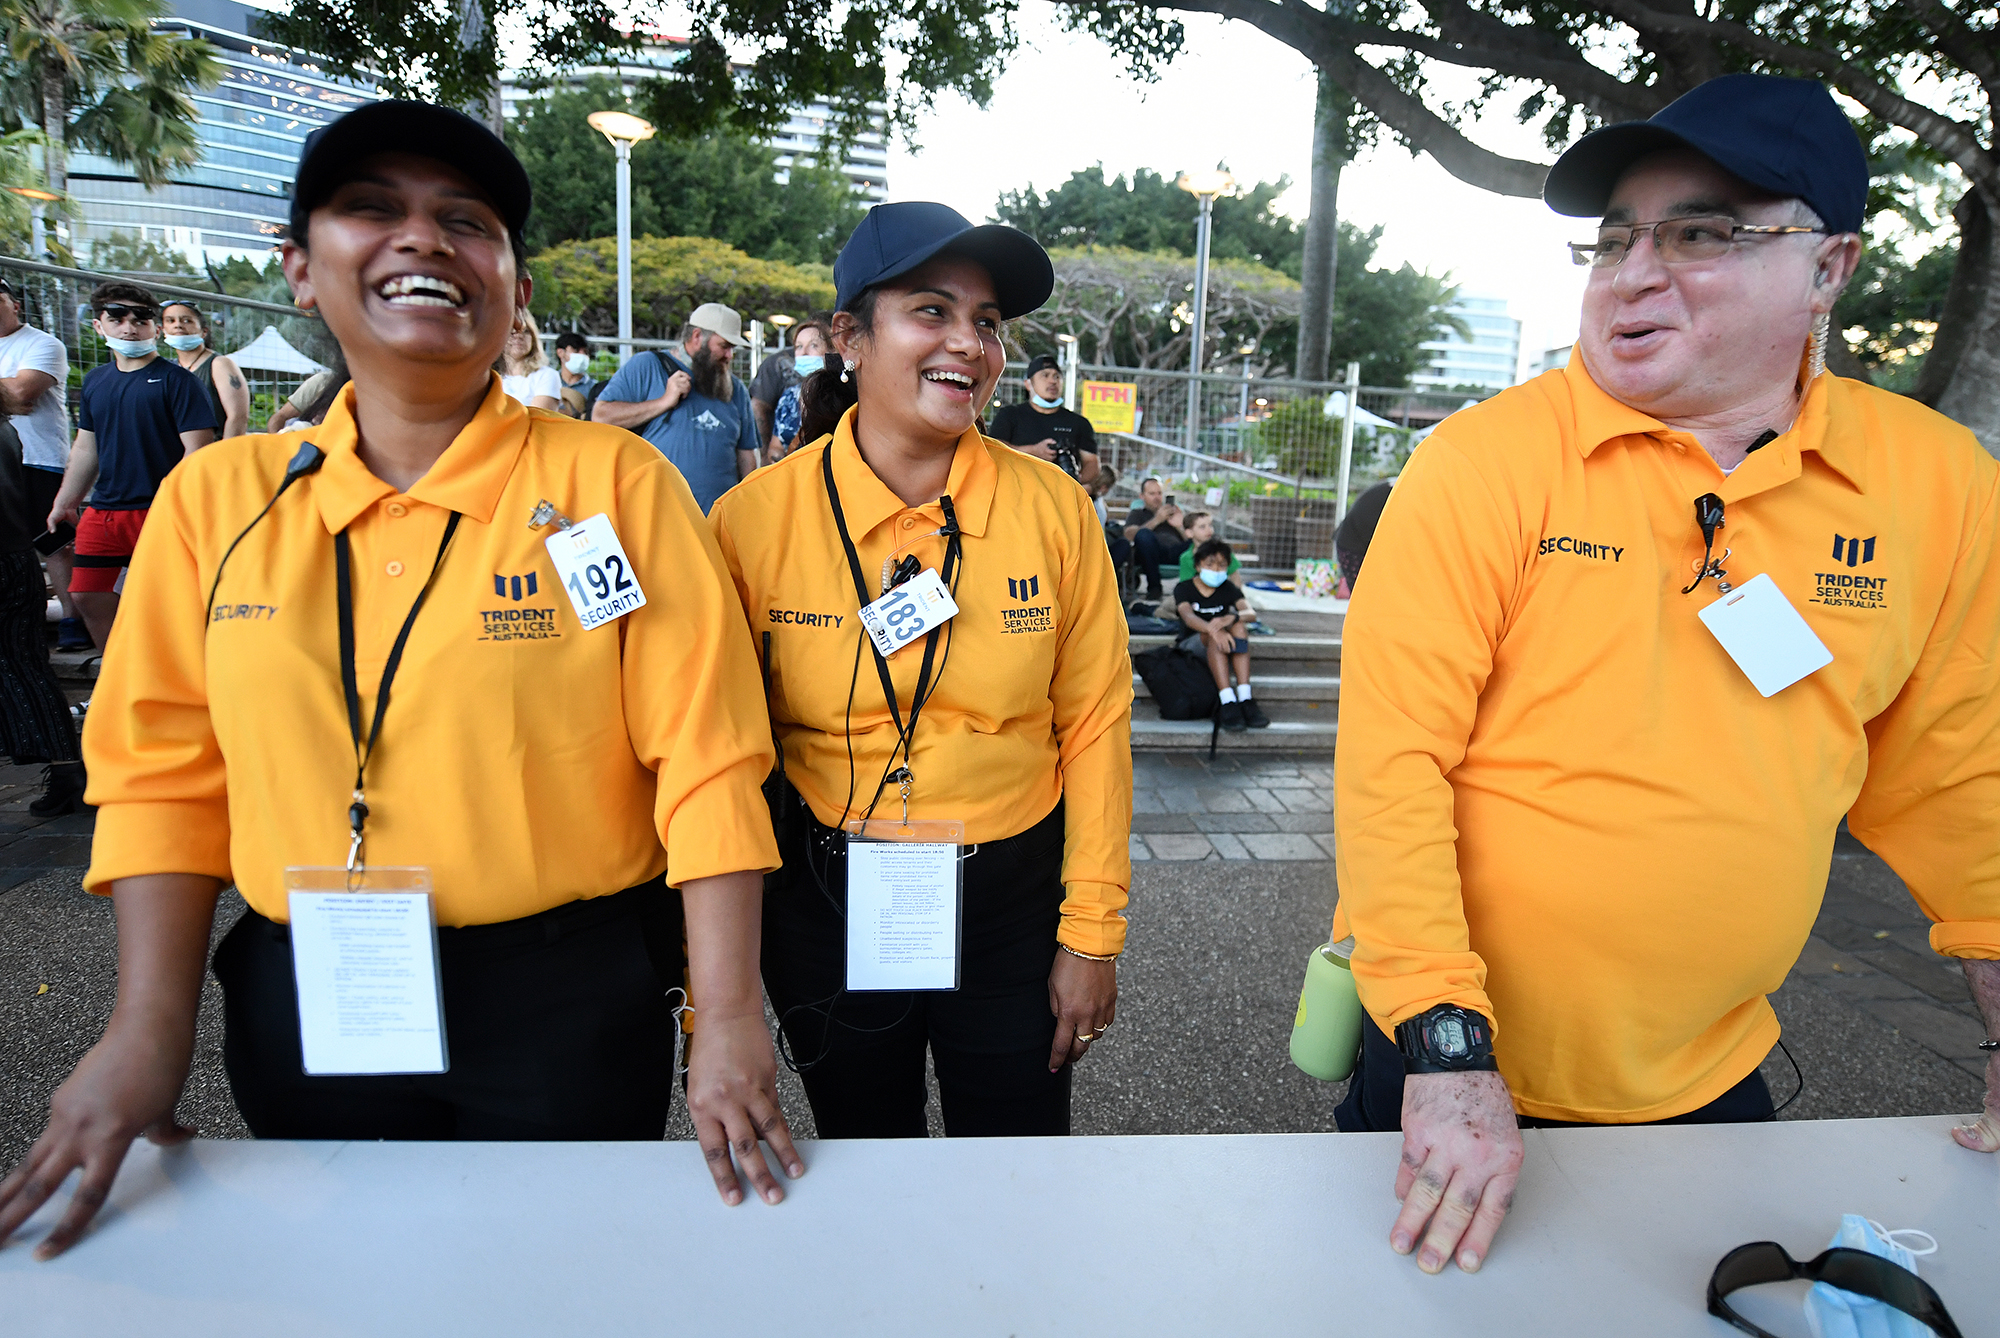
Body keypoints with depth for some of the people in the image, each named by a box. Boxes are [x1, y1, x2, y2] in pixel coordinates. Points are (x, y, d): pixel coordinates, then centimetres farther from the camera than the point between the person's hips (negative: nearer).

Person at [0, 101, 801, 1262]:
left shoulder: (617, 483, -10)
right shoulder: (219, 497, 2)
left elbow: (705, 764, -13)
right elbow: (166, 772, 5)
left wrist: (729, 1025, -15)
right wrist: (149, 1031, -2)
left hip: (571, 1000, -3)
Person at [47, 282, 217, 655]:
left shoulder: (175, 380, -6)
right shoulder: (95, 381, 13)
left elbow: (196, 450, -12)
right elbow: (86, 448, 21)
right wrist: (64, 502, 23)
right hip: (101, 513, 7)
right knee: (88, 595, 11)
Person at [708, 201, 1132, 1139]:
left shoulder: (1053, 508, -9)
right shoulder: (755, 518, -11)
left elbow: (1093, 724, -4)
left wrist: (1092, 933, -2)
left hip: (1013, 898, 1)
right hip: (827, 909, 0)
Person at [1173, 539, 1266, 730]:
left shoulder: (1228, 589, 7)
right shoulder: (1184, 589, -2)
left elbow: (1251, 614, -12)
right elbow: (1188, 617, -24)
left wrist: (1231, 618, -37)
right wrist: (1213, 630, -46)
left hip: (1225, 654, 3)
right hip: (1192, 645, -3)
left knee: (1239, 626, -28)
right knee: (1216, 634, -33)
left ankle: (1245, 698, -40)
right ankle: (1227, 702, -48)